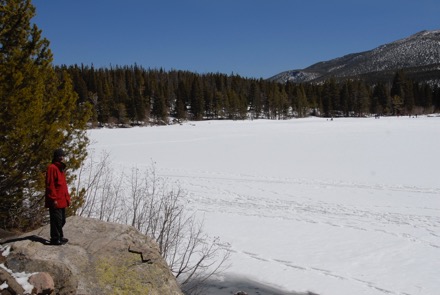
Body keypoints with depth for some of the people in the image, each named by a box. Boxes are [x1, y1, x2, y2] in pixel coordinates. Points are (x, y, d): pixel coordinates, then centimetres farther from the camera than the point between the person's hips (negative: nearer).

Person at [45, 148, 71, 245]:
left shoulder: (61, 168, 19)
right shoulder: (52, 168, -11)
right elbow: (50, 185, -16)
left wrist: (67, 197, 19)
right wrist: (53, 199, -19)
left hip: (62, 200, 9)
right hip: (56, 201, -9)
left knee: (62, 220, 15)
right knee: (57, 220, -5)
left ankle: (60, 236, 25)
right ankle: (55, 239, 3)